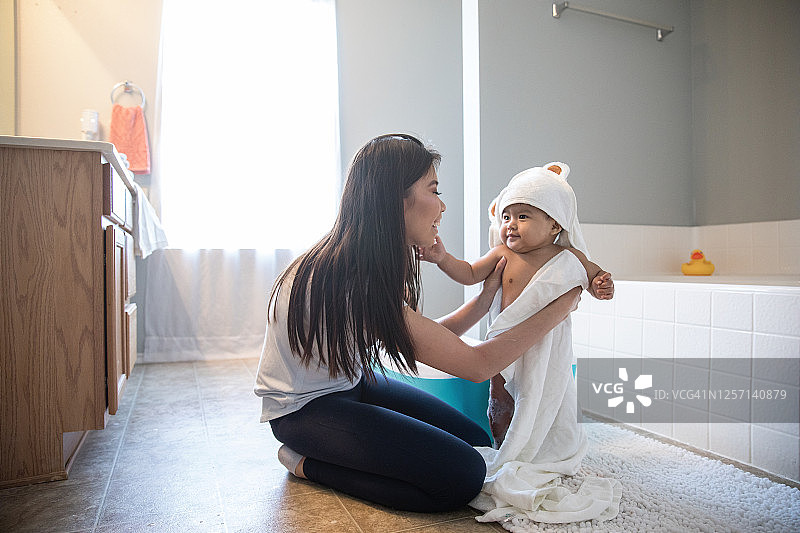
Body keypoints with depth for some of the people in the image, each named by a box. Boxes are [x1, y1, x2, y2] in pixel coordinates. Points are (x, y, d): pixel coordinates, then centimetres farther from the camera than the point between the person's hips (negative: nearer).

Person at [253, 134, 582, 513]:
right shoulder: (351, 284, -33)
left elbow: (426, 341, 2)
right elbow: (476, 365, -26)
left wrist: (487, 295, 2)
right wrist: (561, 307, -15)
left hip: (352, 383, 9)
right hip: (302, 408, -9)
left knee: (475, 441, -3)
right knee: (463, 475, -21)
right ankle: (308, 464, -3)